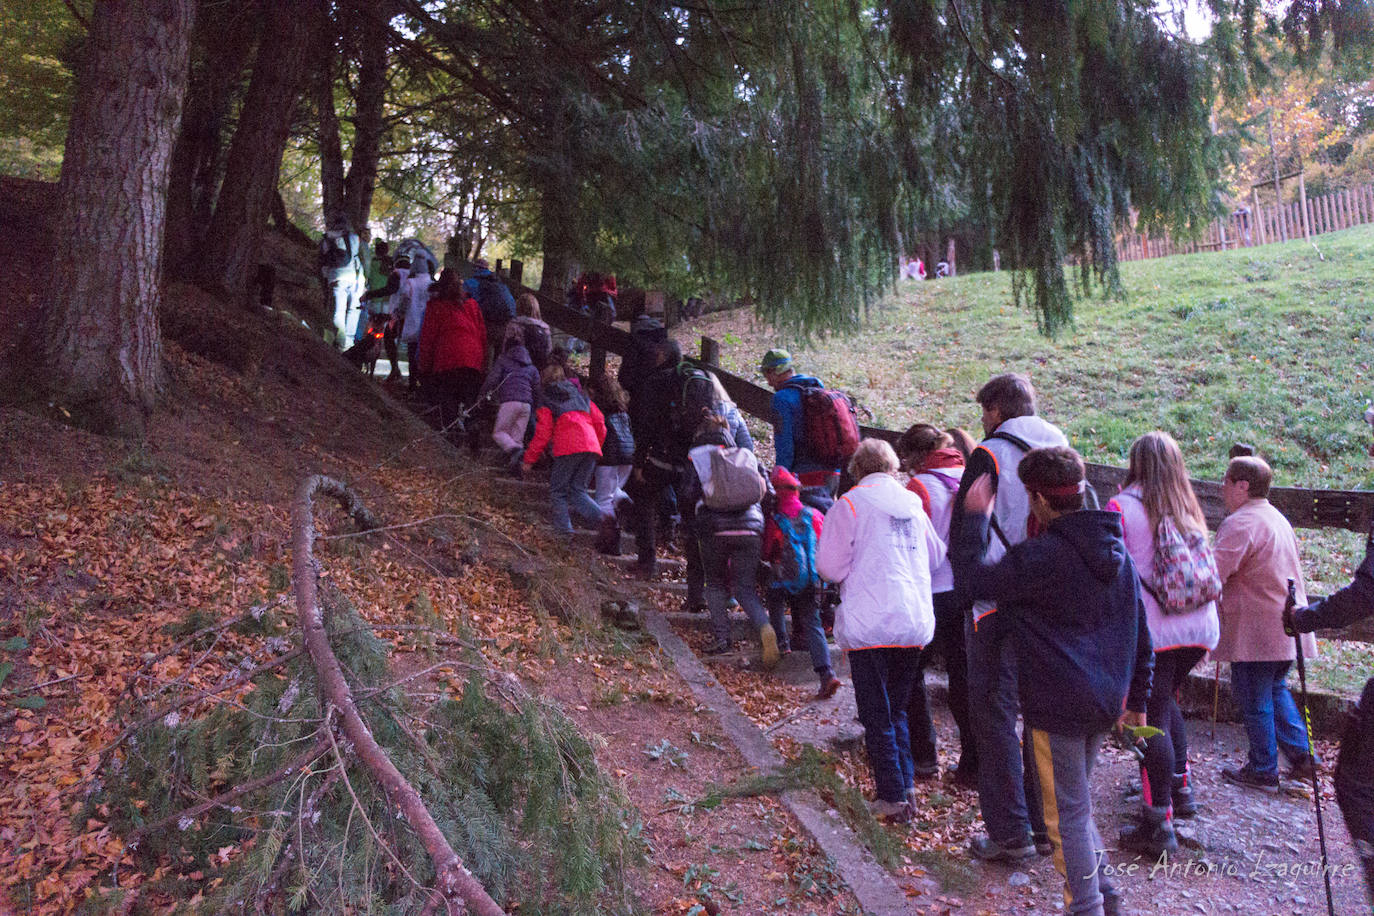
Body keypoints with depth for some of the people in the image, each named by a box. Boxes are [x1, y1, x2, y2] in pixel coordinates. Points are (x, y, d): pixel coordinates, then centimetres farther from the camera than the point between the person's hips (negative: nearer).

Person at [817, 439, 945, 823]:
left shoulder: (850, 503, -5)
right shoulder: (913, 504, 11)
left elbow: (830, 566, -9)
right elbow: (936, 557, 22)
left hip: (870, 625, -5)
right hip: (915, 624, 5)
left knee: (876, 715, 5)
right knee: (897, 708, 19)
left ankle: (893, 797, 5)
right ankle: (906, 787, 18)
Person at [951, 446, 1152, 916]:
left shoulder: (1045, 555, -22)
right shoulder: (1115, 547, 5)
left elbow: (978, 577, -17)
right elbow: (1139, 632, 11)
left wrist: (975, 516, -6)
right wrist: (1137, 698, 20)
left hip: (1058, 706, -9)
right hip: (1104, 701, 9)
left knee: (1068, 811, 5)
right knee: (1077, 800, 24)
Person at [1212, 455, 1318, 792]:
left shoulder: (1241, 524, -19)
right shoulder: (1277, 518, 13)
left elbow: (1213, 572, -28)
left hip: (1254, 632, -9)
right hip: (1285, 628, 9)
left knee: (1254, 701, 3)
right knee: (1276, 690, 23)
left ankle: (1263, 771, 14)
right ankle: (1301, 755, 23)